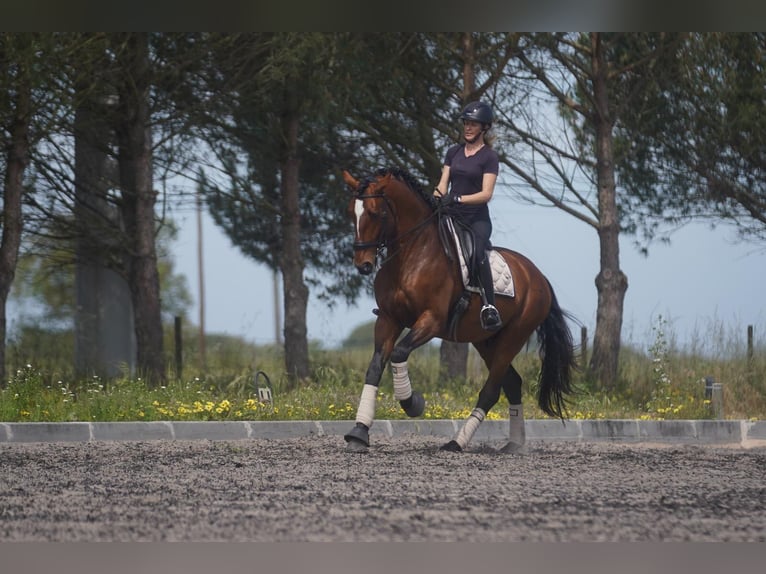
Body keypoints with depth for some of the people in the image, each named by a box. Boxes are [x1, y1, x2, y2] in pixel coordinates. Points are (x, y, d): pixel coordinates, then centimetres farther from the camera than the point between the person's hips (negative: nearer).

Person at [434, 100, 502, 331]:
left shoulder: (489, 156, -1)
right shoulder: (454, 152, 16)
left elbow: (486, 194, -10)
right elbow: (442, 185, 11)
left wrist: (457, 199, -23)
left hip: (477, 219, -6)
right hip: (451, 217, 6)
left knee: (476, 252, -33)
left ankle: (489, 307, -37)